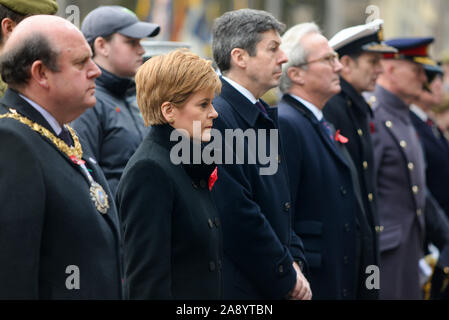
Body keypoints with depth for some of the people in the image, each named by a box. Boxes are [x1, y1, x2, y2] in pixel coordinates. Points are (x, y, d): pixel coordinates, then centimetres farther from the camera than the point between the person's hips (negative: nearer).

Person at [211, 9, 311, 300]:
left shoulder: (263, 117, 15)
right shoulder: (217, 118, -16)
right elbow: (237, 215, -20)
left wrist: (294, 262, 5)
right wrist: (287, 277, -12)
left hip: (276, 286, 9)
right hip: (239, 287, -9)